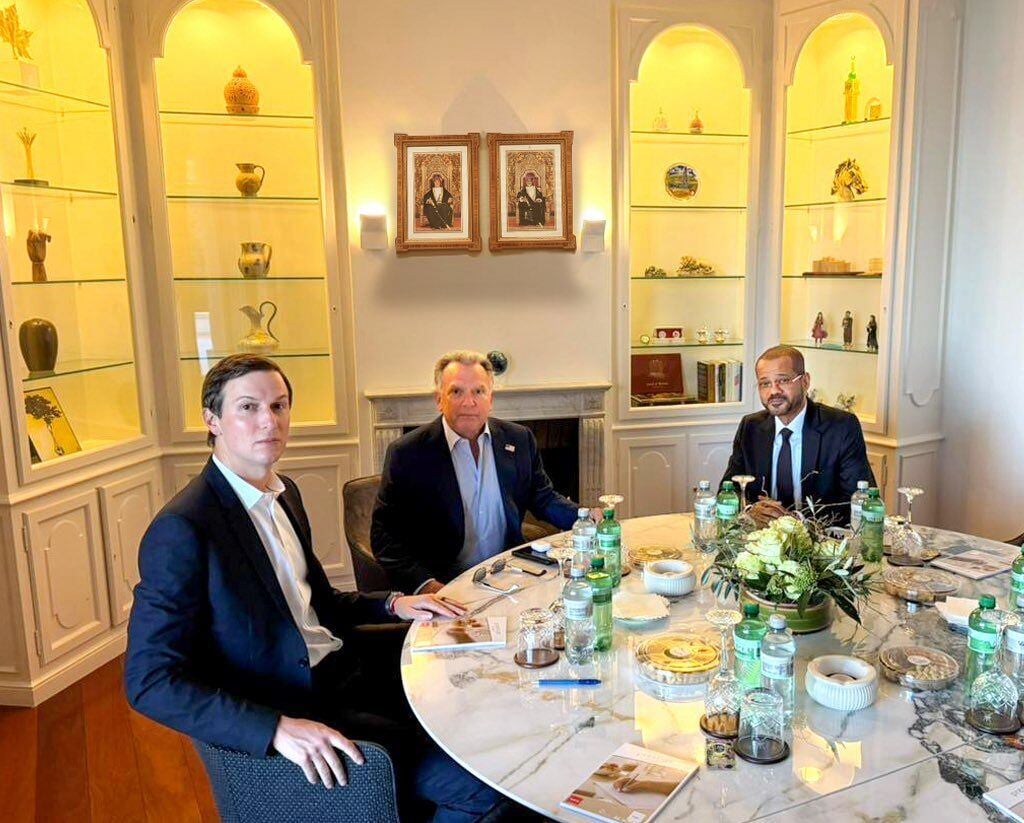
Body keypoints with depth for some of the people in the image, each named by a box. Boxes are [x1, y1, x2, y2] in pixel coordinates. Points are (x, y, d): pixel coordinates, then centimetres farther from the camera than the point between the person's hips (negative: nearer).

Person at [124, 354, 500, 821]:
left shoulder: (285, 493, 8)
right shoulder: (182, 529, -19)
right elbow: (149, 682, -21)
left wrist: (392, 605, 5)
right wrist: (277, 728, -29)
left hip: (342, 673, 9)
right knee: (480, 782, -15)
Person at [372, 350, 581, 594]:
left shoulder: (519, 439, 6)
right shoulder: (407, 454, -6)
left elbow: (543, 498, 18)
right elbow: (385, 535, -6)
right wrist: (425, 585, -20)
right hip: (444, 586, -4)